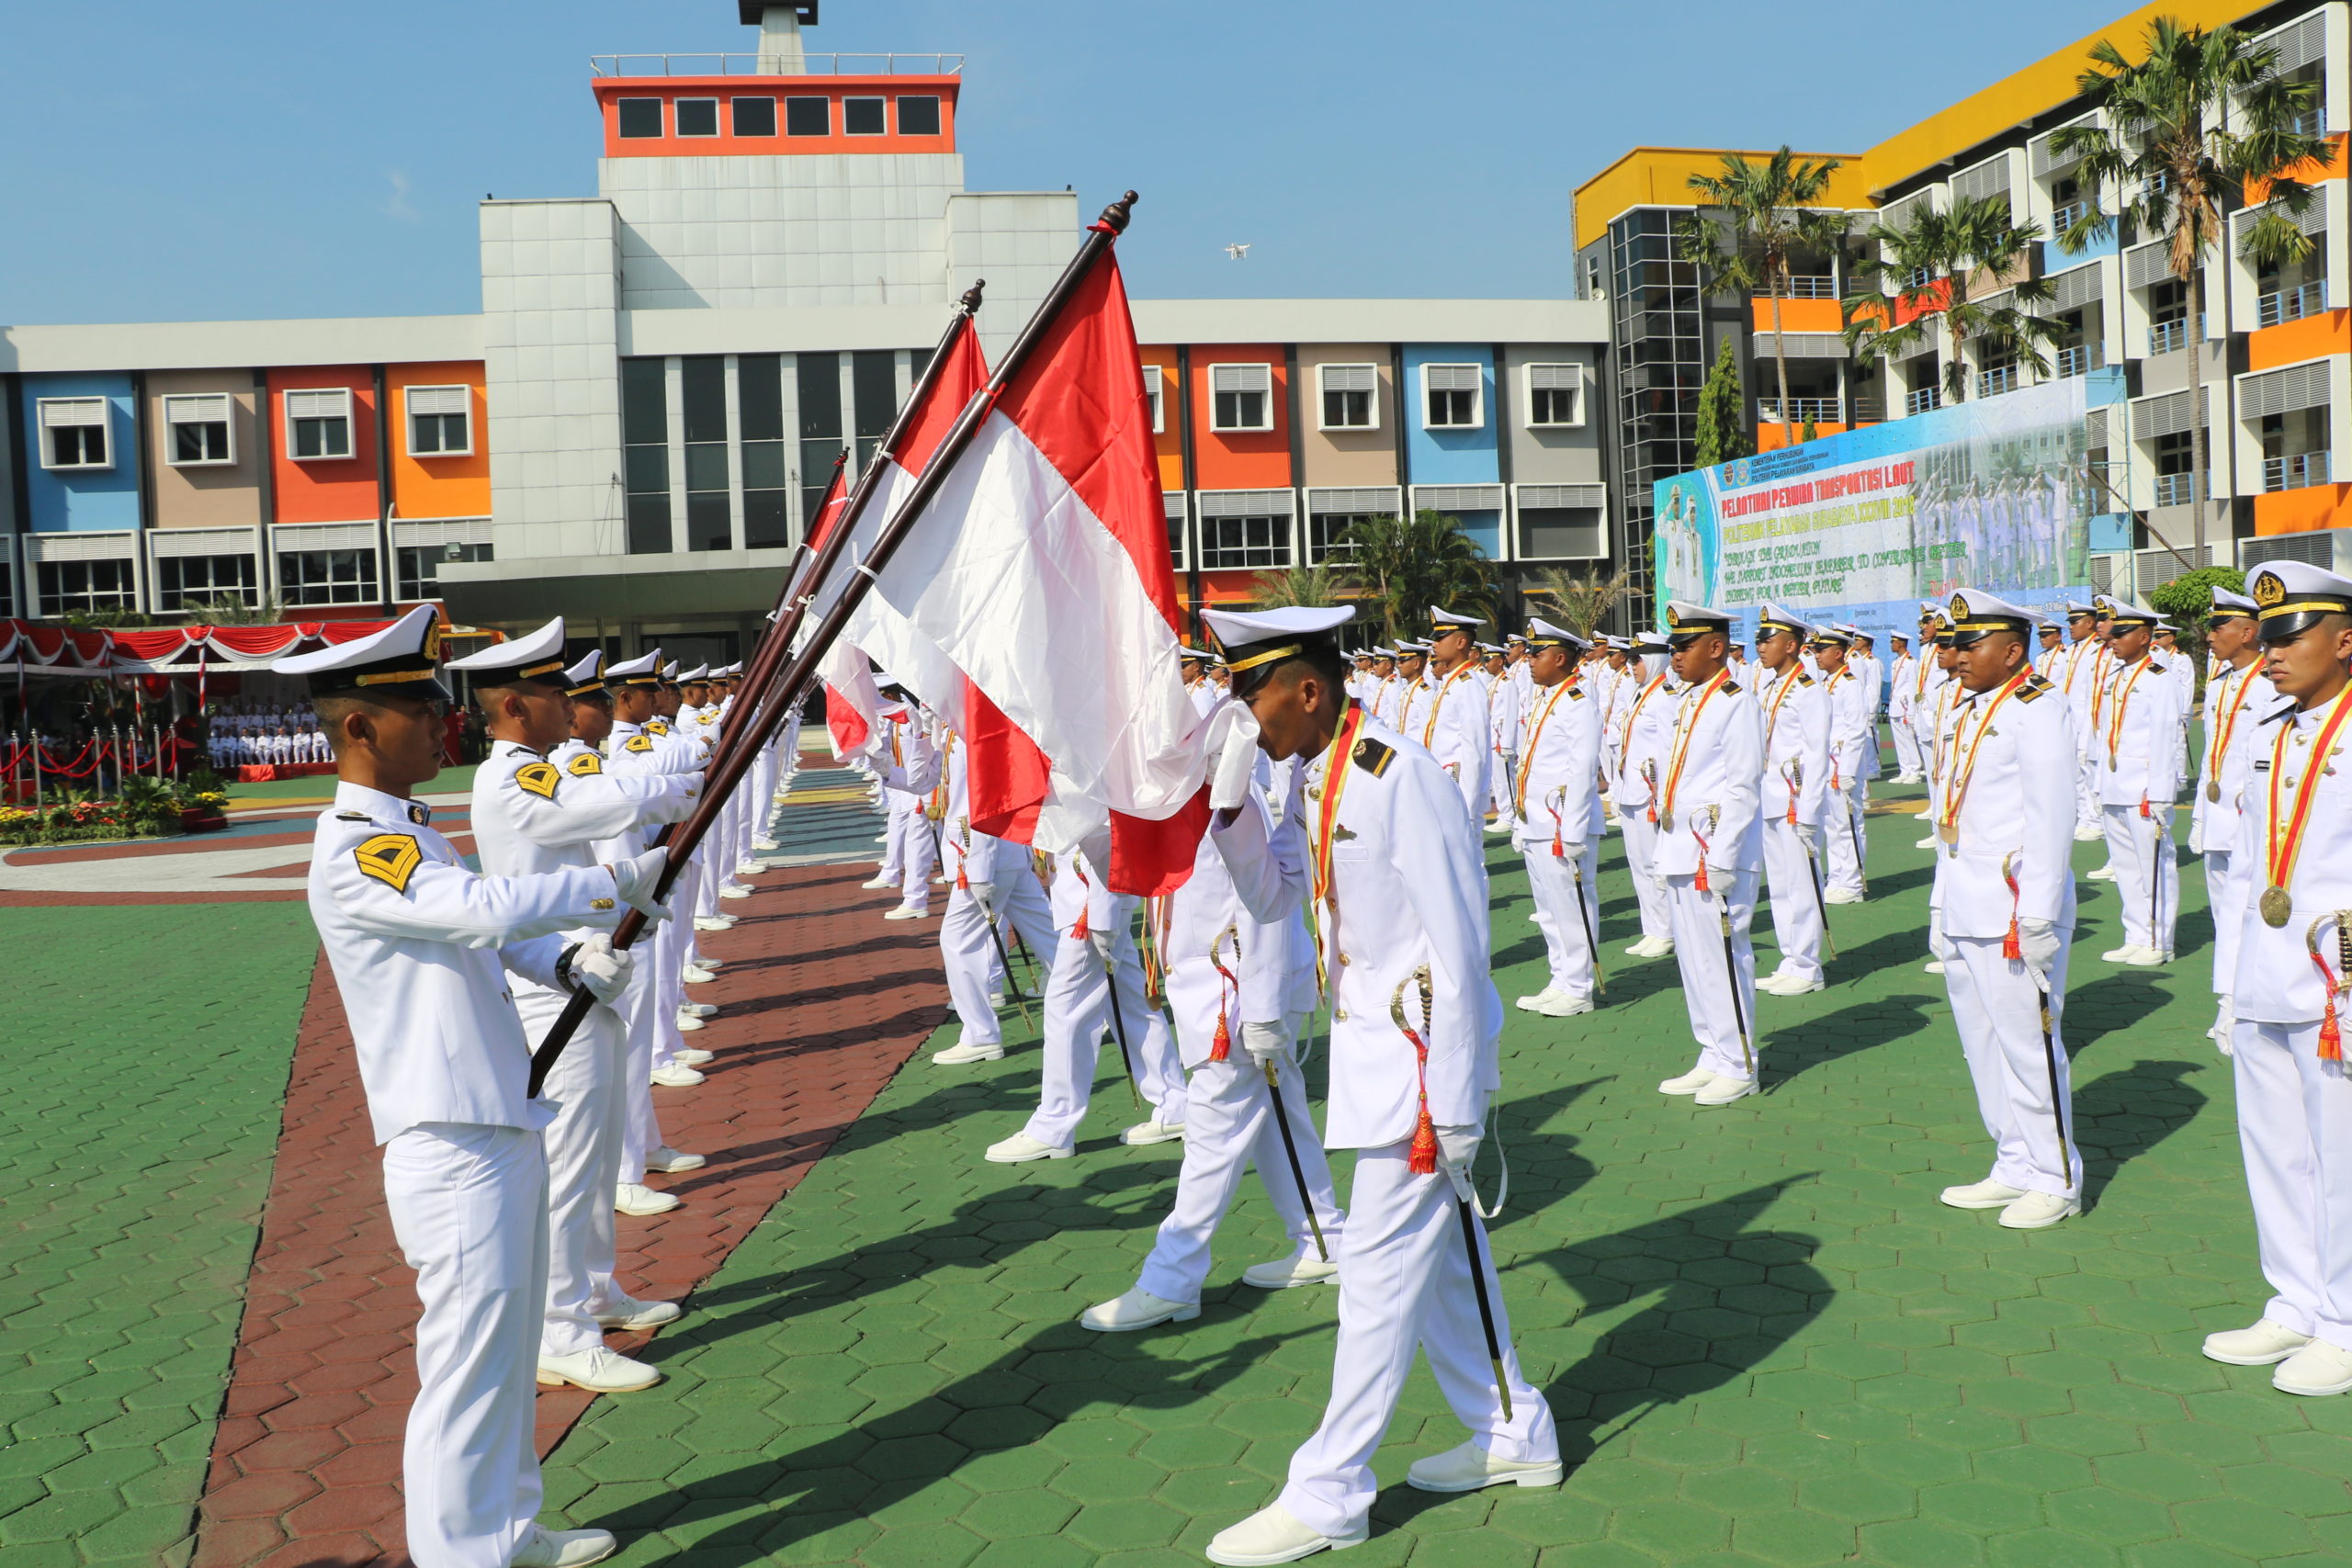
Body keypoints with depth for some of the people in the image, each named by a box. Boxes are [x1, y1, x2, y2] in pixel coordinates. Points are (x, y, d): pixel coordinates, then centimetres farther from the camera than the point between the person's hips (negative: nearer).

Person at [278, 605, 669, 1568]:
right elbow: (486, 907, -30)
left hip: (505, 1126, 10)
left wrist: (571, 960, -2)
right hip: (452, 1151, -10)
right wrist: (615, 882, -19)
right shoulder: (353, 851, -17)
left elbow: (486, 932, 18)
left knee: (510, 1349, 20)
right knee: (468, 1362, -3)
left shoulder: (412, 832, 14)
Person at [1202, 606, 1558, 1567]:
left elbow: (1460, 948, -20)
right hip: (1371, 1051, 9)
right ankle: (1514, 1437, 35)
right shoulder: (1323, 782, 6)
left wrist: (1449, 1105, -18)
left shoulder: (1403, 782, -21)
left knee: (1381, 1267, 1)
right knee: (1438, 1255, 19)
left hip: (1421, 1056, -9)